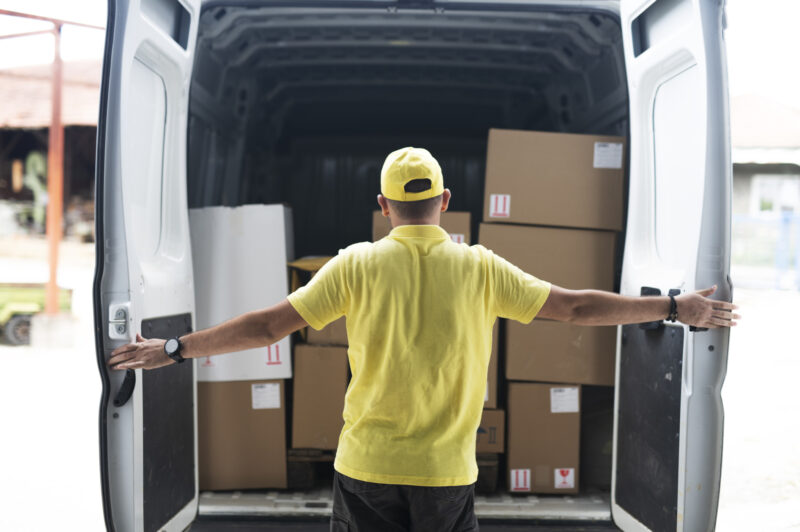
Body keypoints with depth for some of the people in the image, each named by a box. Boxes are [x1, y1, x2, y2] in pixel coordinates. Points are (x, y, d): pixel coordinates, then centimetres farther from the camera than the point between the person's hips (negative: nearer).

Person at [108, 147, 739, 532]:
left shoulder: (357, 265, -4)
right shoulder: (480, 269, -3)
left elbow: (268, 325, -3)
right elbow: (575, 307, 1)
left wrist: (175, 349, 7)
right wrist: (677, 307, 12)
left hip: (366, 470, 0)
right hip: (447, 473, 0)